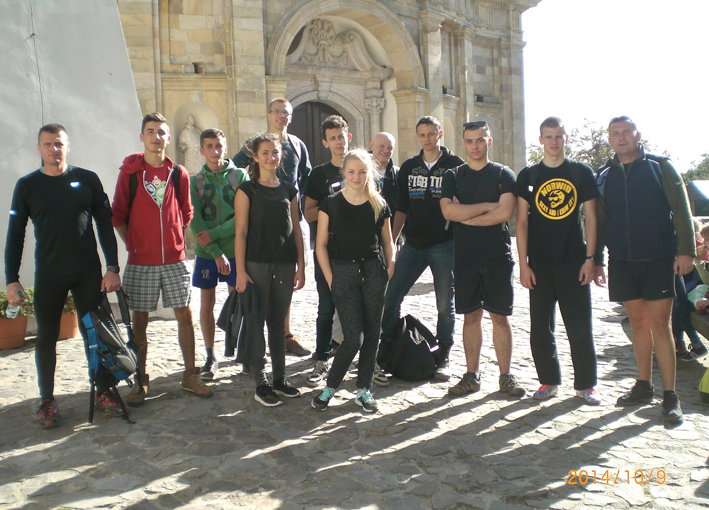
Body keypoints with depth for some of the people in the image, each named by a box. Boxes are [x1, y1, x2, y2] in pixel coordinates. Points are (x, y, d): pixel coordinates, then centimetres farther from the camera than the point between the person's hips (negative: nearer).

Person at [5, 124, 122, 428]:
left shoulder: (87, 180, 3)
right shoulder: (27, 186, 3)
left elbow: (105, 225, 4)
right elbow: (15, 235, 5)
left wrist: (112, 267, -2)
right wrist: (11, 279, -2)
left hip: (88, 273, 0)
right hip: (48, 276, 0)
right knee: (47, 338, 8)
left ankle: (104, 392, 18)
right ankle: (47, 400, 20)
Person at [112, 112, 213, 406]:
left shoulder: (179, 173, 6)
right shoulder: (129, 172, 0)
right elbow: (118, 215, 3)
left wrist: (175, 238, 5)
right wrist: (132, 245, -2)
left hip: (175, 260, 2)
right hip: (141, 262, -2)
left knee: (184, 315, 5)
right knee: (139, 320, 4)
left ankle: (190, 375, 17)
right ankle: (140, 381, 16)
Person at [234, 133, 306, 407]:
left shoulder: (289, 189, 11)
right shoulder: (247, 190, -2)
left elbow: (296, 229, 11)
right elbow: (241, 232, -6)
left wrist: (300, 266, 6)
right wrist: (240, 270, -11)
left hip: (285, 264, 4)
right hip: (257, 263, -4)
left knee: (278, 322, 12)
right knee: (256, 322, 1)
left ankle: (280, 379, 22)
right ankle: (260, 384, 10)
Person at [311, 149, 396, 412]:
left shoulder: (379, 205, 5)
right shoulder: (331, 203, -1)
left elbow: (387, 242, 15)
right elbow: (321, 245, 0)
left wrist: (390, 265, -1)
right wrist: (330, 279, -6)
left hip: (373, 272, 3)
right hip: (343, 273, -3)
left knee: (371, 334, 6)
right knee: (354, 337, -7)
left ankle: (364, 390, 21)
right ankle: (329, 387, 14)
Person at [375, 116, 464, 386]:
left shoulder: (455, 165, 2)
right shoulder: (408, 167, 12)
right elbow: (401, 209, 14)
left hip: (444, 245, -3)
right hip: (413, 244, 3)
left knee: (445, 304, 5)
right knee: (391, 298, -4)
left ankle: (443, 358, 20)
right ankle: (383, 358, 5)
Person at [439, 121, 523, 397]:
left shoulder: (503, 174, 3)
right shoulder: (453, 176, 9)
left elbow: (504, 213, -11)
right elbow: (448, 211, -8)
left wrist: (466, 216, -7)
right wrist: (487, 206, -8)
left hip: (498, 256, -1)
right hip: (465, 257, 2)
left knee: (499, 316, 3)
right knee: (471, 316, 7)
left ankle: (506, 375, 12)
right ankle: (472, 375, 15)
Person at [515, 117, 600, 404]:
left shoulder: (582, 173, 5)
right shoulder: (527, 176, 6)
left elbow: (590, 217, 5)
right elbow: (521, 222, 3)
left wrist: (590, 258, -3)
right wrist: (523, 264, -3)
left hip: (574, 261, -1)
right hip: (539, 263, 1)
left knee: (580, 326, 2)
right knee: (541, 327, 6)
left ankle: (585, 383, 15)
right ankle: (549, 380, 20)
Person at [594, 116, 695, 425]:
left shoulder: (660, 166, 3)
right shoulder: (604, 176, 11)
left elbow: (680, 210, 0)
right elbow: (599, 221, 13)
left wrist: (685, 250, -8)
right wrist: (596, 260, 10)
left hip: (658, 258, -3)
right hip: (621, 261, 3)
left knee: (659, 324, -5)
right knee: (638, 321, 9)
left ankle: (670, 396, 3)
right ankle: (643, 385, 21)